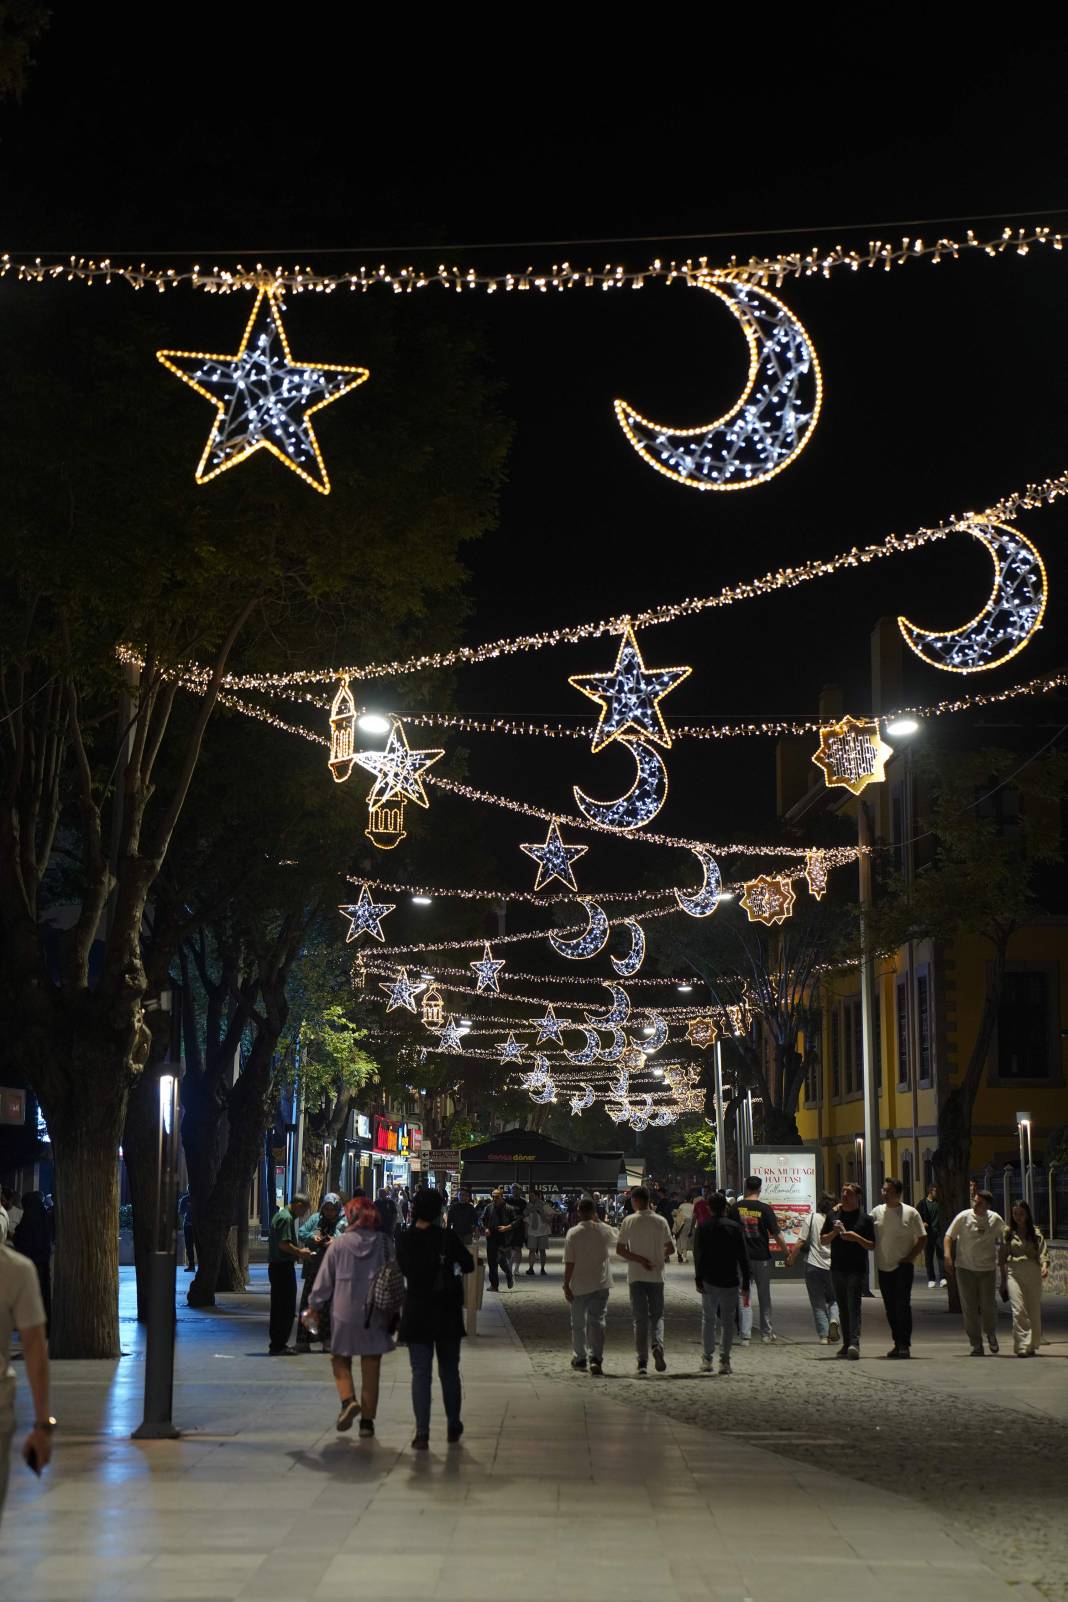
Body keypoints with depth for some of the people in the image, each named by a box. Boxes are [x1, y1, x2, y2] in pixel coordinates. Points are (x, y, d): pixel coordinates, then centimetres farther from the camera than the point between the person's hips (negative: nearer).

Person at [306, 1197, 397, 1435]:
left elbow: (325, 1278, 1)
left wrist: (314, 1307, 12)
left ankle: (348, 1399, -9)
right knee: (371, 1367, 8)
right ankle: (367, 1420, 9)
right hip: (376, 1314, 1)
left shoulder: (339, 1244, -5)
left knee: (340, 1359, 15)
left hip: (344, 1312, -1)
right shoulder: (385, 1243, -2)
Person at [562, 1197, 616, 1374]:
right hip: (600, 1285, 1)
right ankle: (596, 1358, -16)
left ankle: (579, 1359, 26)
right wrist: (598, 1221, 19)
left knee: (578, 1324, 14)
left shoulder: (573, 1233, -11)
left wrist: (566, 1285, -6)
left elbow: (569, 1263, -12)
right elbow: (615, 1239, 22)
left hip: (579, 1286, -1)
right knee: (597, 1322, 0)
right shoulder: (605, 1231, -4)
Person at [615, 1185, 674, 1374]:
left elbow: (619, 1250, -9)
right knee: (657, 1316, 11)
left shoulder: (629, 1221, -5)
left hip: (635, 1276, -1)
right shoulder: (661, 1221, 0)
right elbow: (671, 1248, 4)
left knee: (640, 1319, 4)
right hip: (656, 1275, 1)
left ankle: (642, 1361, 1)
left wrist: (639, 1259, -8)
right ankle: (658, 1345, -17)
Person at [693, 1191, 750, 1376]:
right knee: (728, 1321, 6)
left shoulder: (702, 1228, 0)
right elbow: (743, 1258, 0)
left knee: (708, 1319, 12)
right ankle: (724, 1360, 2)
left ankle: (707, 1359, 8)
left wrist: (698, 1280, -3)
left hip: (709, 1282, 0)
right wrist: (745, 1285, 4)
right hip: (731, 1281, 0)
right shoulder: (735, 1227, 0)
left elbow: (698, 1256, -5)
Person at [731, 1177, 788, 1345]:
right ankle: (766, 1333, 21)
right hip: (762, 1257, 0)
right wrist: (786, 1254, 3)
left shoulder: (737, 1207, -4)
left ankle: (744, 1335, -3)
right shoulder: (764, 1209, -7)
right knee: (764, 1296, 13)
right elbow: (776, 1234, -7)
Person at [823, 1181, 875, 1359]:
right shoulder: (834, 1216, 11)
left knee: (854, 1306, -14)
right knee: (843, 1308, 10)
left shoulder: (865, 1218, 0)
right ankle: (846, 1343, 17)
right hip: (837, 1268, 4)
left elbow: (872, 1246, 0)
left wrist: (856, 1238, -15)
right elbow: (823, 1241, 12)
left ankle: (854, 1343, -22)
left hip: (857, 1269, -4)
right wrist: (834, 1232, -6)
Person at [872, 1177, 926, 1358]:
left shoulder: (910, 1213, -2)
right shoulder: (877, 1212, 8)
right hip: (883, 1267, 4)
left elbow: (922, 1238, 0)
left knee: (903, 1305, -11)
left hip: (903, 1267, -4)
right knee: (890, 1308, 7)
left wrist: (910, 1257, -8)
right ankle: (898, 1343, 16)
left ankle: (904, 1344, -9)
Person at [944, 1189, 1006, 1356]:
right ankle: (976, 1344, 7)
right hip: (965, 1267, -1)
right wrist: (948, 1257, -12)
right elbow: (949, 1236, 0)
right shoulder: (963, 1217, -6)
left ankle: (991, 1334, 27)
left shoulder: (996, 1220, 0)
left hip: (988, 1268, 1)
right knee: (969, 1307, -1)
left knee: (988, 1305, -1)